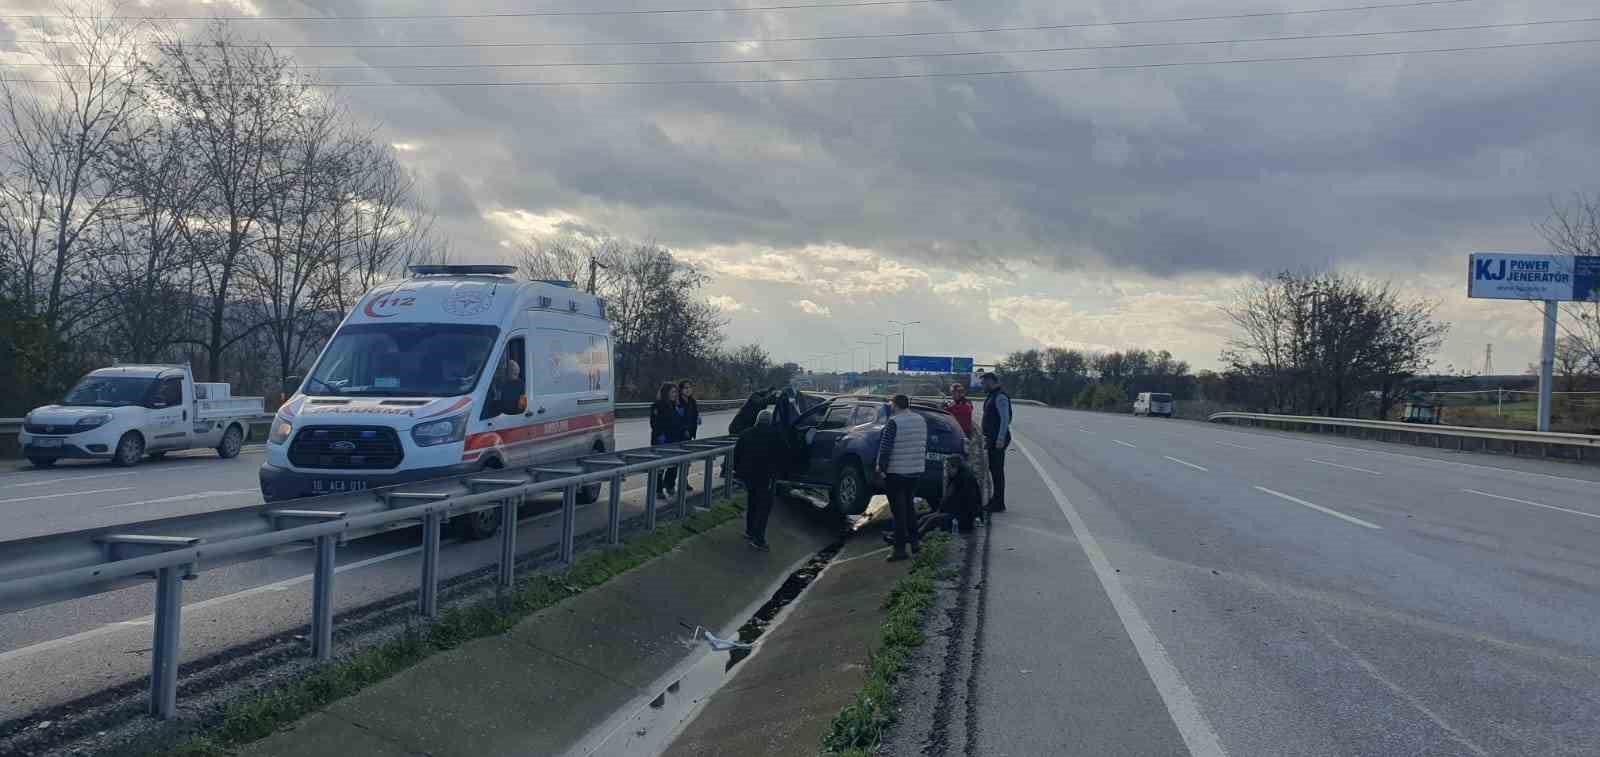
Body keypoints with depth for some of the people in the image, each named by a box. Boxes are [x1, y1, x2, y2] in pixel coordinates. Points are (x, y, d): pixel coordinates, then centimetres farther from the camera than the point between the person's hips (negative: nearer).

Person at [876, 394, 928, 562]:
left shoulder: (894, 422, -17)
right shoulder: (921, 421, 7)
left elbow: (885, 447, -18)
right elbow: (924, 445, 15)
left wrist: (881, 466, -8)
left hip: (896, 472, -7)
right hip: (916, 471, 7)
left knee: (898, 510, -1)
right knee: (909, 505, 22)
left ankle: (900, 549, 0)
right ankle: (915, 541, 26)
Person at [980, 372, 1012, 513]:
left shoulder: (1000, 397, -16)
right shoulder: (992, 396, 16)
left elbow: (1005, 419, -21)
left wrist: (1000, 439, -25)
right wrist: (987, 437, 22)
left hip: (998, 439, -10)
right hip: (992, 438, 10)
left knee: (997, 470, -7)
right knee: (993, 469, 14)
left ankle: (998, 504, -3)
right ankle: (996, 500, 22)